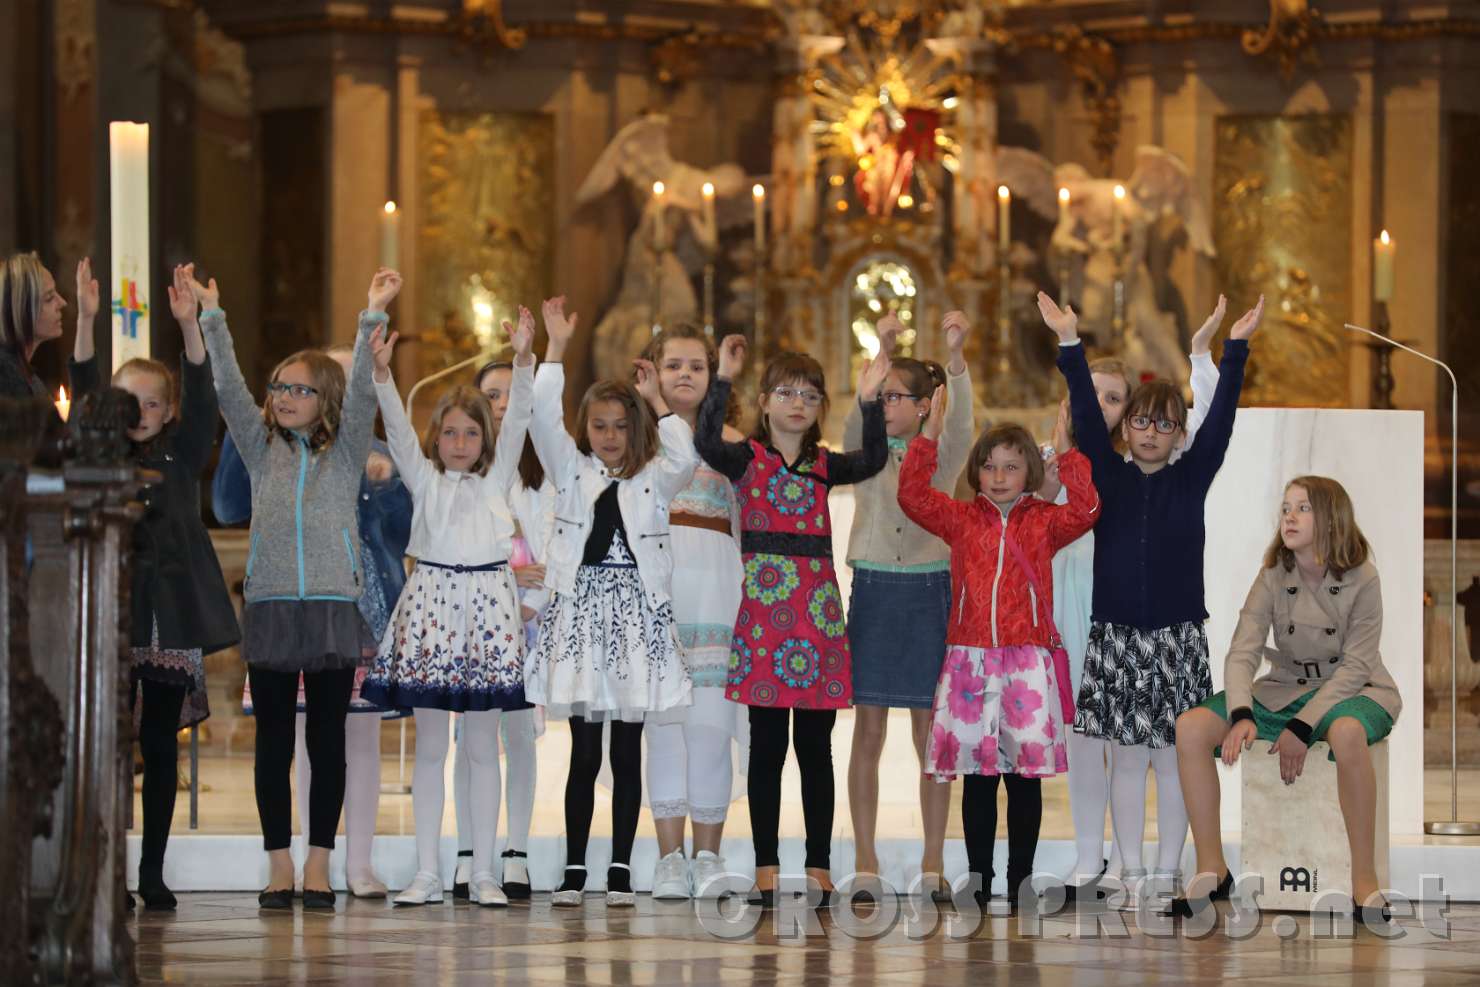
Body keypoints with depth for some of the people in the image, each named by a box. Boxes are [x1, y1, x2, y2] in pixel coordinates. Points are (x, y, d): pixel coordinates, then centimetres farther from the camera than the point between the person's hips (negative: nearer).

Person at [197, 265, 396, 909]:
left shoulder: (346, 450, 7)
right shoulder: (263, 446, 11)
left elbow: (361, 393, -5)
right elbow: (229, 390, 3)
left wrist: (371, 319, -15)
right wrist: (212, 318, -6)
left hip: (333, 606, -1)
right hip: (270, 606, 1)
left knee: (328, 740, 1)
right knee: (274, 741, 2)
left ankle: (318, 867, 6)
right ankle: (279, 867, 6)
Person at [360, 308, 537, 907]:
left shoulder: (496, 478, 11)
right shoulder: (424, 479, 11)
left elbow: (518, 422, -1)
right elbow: (398, 428, -2)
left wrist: (523, 361, -15)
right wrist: (382, 373, -18)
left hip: (486, 599, 0)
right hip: (431, 598, 0)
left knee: (483, 745, 3)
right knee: (429, 745, 3)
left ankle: (483, 874, 6)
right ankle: (427, 874, 5)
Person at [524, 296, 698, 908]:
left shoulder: (653, 480, 8)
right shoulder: (573, 472, 9)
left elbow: (684, 458, -13)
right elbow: (544, 421, -4)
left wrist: (656, 401, -5)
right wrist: (555, 350, -6)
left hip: (637, 614, 0)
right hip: (582, 607, 0)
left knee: (627, 752, 2)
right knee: (584, 753, 0)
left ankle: (621, 869, 6)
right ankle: (574, 869, 3)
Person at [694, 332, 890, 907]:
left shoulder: (823, 466, 11)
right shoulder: (748, 458, 2)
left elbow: (873, 461, -8)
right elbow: (707, 444, -20)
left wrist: (870, 402, -22)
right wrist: (723, 381, -30)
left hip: (817, 611, 3)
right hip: (762, 611, -3)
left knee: (815, 746, 6)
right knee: (768, 744, 0)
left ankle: (818, 869, 10)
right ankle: (767, 869, 5)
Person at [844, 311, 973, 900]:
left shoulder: (941, 455, 3)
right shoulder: (865, 450, 5)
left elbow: (960, 418, -17)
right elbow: (859, 415, -16)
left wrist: (956, 355, -34)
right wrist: (882, 353, -32)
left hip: (928, 592, -1)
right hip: (872, 589, 1)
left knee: (931, 734, 1)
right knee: (868, 732, 0)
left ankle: (933, 861, 6)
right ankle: (865, 860, 4)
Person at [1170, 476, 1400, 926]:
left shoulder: (1360, 580, -13)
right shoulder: (1273, 577, -4)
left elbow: (1354, 666, -16)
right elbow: (1242, 653, -11)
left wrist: (1301, 728, -25)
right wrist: (1242, 716, -31)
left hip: (1351, 690, -4)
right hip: (1286, 688, 4)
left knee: (1346, 733, -43)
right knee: (1190, 727, -18)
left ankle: (1364, 878, -32)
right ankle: (1211, 869, -10)